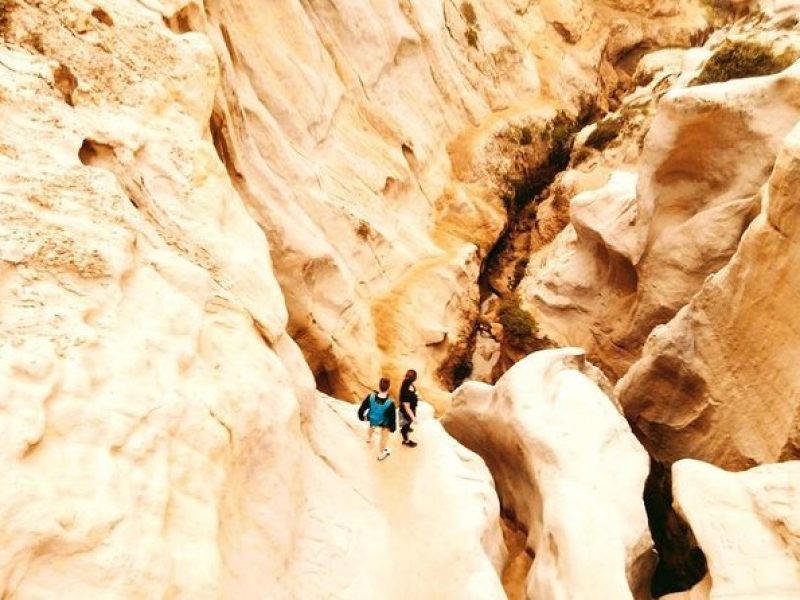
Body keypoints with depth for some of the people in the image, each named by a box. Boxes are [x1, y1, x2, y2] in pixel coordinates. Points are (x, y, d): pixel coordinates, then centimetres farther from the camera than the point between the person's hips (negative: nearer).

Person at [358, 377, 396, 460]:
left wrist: (361, 417, 3)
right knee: (384, 436, 28)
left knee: (371, 426, 40)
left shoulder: (371, 396, -35)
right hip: (384, 423, -3)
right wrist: (392, 427, -4)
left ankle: (369, 438, 71)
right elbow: (392, 417, -26)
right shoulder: (390, 403, -41)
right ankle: (381, 454, 50)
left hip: (372, 419, 3)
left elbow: (361, 409, -20)